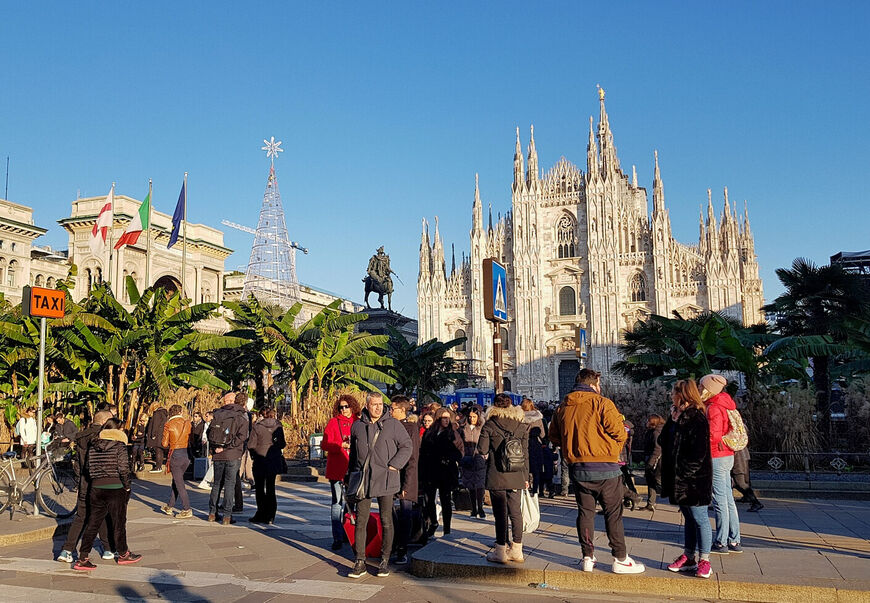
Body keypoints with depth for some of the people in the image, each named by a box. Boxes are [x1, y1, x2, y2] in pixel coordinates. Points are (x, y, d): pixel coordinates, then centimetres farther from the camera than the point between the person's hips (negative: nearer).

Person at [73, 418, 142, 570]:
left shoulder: (93, 447, 8)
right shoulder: (120, 446, -9)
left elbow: (89, 468, 10)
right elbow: (123, 469, -13)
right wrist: (127, 486, -3)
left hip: (96, 487, 5)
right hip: (116, 488, -5)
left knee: (93, 523, 9)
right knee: (119, 522, 9)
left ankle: (82, 559, 5)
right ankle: (123, 555, 23)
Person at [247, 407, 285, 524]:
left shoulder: (257, 427, -8)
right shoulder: (278, 427, 0)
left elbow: (251, 445, -9)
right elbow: (282, 444, 3)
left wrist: (253, 455, 9)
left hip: (260, 461, -3)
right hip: (274, 461, 3)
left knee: (259, 488, 7)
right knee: (270, 488, 12)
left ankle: (261, 515, 3)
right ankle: (270, 516, 13)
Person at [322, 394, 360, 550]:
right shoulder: (333, 422, 0)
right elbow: (325, 444, -6)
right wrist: (342, 445, -19)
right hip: (337, 469, -3)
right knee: (337, 502, -1)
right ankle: (338, 538, 3)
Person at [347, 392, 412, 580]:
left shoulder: (393, 425, -1)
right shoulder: (357, 426, 7)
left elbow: (407, 445, 2)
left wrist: (394, 465, -7)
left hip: (385, 480, -2)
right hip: (363, 480, 2)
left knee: (386, 521, 5)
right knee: (360, 521, 1)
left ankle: (385, 561, 15)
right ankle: (360, 562, 8)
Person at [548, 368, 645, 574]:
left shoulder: (562, 408, 6)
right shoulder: (602, 404, -9)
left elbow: (554, 437, 13)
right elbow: (619, 433, -11)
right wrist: (614, 449, 9)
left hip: (578, 469, 5)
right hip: (605, 468, -5)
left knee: (585, 512, 12)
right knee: (613, 514, 4)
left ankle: (588, 557, 16)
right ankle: (620, 559, 9)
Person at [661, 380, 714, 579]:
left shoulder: (696, 419, -16)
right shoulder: (676, 417, 12)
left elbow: (699, 453, -21)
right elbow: (667, 442, 18)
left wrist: (683, 472, -19)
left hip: (695, 479, -9)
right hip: (680, 480, 9)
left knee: (699, 518, 1)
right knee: (688, 518, 15)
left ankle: (704, 560, 10)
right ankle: (688, 557, 23)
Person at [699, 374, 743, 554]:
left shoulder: (714, 408, -15)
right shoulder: (724, 405, 14)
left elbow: (713, 435, -22)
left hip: (716, 457, -9)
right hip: (727, 456, 10)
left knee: (720, 500, -3)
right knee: (728, 499, 12)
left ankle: (721, 543, 3)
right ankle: (734, 541, 18)